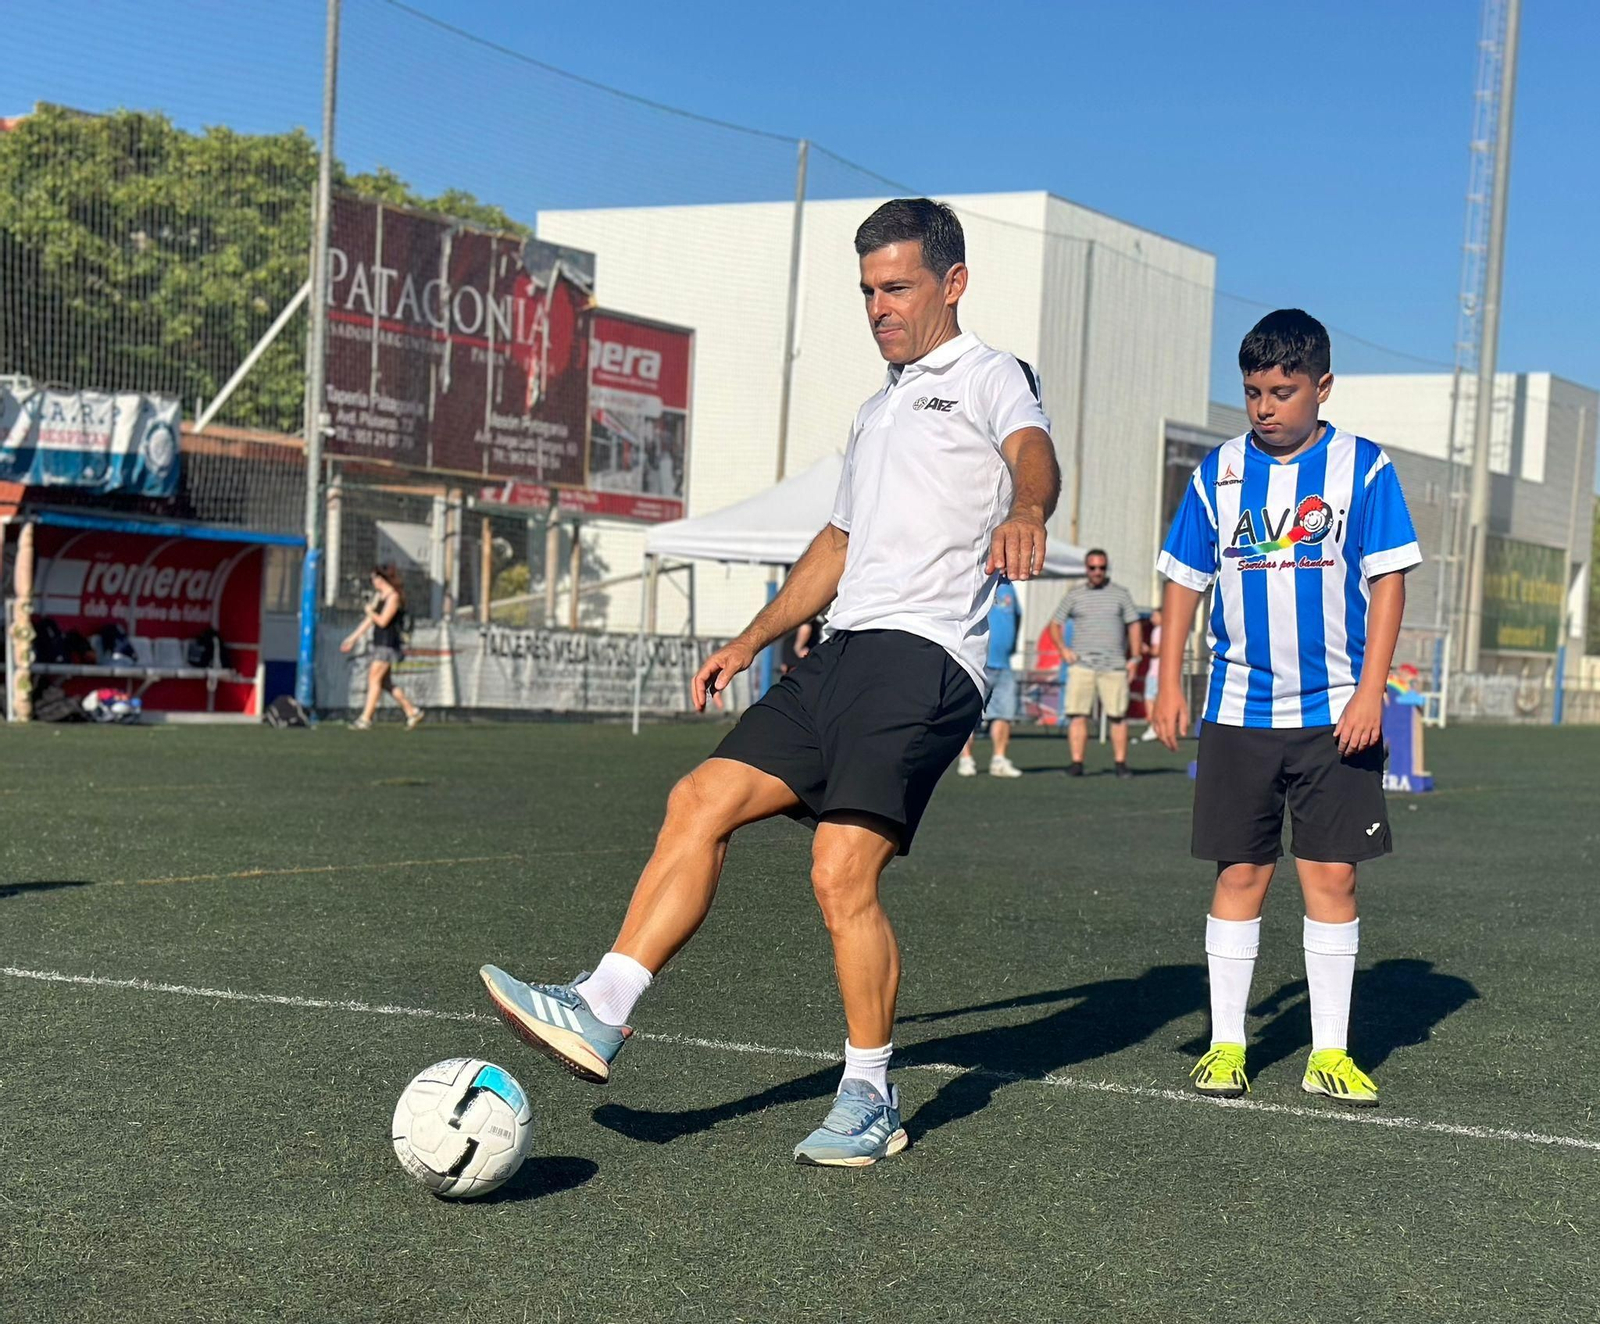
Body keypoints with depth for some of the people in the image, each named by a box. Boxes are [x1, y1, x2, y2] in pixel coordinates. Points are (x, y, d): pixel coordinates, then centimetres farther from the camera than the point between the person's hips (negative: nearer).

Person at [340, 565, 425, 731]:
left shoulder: (393, 597, -12)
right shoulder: (378, 595, 16)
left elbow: (383, 621, -19)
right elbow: (369, 620, 21)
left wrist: (369, 610, -2)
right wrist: (353, 638, 21)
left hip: (388, 644, -9)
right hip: (379, 644, 9)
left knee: (374, 679, -11)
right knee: (385, 682, 9)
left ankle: (365, 719, -11)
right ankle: (412, 712, 16)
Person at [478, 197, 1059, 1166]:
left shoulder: (991, 377, 2)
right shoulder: (880, 410, 28)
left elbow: (1033, 451, -21)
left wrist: (1025, 511, -45)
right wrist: (752, 641, 32)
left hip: (925, 656, -8)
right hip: (843, 652, 8)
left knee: (843, 874, -16)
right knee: (701, 801, -4)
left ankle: (871, 1103, 0)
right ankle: (601, 1012, -5)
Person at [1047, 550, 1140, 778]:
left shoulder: (1121, 594, 10)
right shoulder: (1074, 595, 11)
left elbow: (1133, 625, 10)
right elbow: (1055, 624, 15)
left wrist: (1134, 658, 3)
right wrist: (1063, 649, -1)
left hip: (1114, 665, 0)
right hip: (1082, 664, 1)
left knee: (1118, 716, -2)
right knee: (1077, 714, -6)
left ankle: (1121, 764, 3)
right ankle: (1077, 763, -3)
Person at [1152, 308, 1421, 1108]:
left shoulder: (1363, 468, -1)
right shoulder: (1219, 471, 5)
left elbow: (1388, 581, -2)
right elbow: (1184, 578, 10)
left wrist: (1370, 690, -9)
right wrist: (1169, 682, 3)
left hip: (1335, 713, -1)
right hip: (1238, 711, 2)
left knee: (1332, 875, 1)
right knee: (1239, 874, 4)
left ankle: (1330, 1052, 10)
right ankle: (1226, 1043, 12)